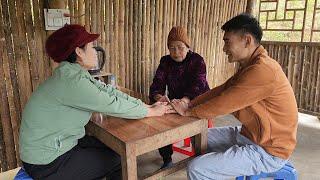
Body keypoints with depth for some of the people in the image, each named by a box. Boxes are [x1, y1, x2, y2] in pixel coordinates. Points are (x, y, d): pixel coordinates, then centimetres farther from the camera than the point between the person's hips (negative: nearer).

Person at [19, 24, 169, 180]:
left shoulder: (77, 73, 0)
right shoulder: (71, 80, -28)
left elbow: (109, 92, -1)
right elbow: (113, 105, -24)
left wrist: (147, 106, -5)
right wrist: (152, 112, -10)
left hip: (62, 142, 8)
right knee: (120, 161, 1)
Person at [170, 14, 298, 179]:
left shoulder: (262, 69, -27)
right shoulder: (250, 66, 7)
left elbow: (222, 104, -25)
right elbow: (220, 91, 5)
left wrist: (187, 112, -11)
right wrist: (188, 104, -5)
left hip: (267, 151, -9)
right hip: (250, 134, 10)